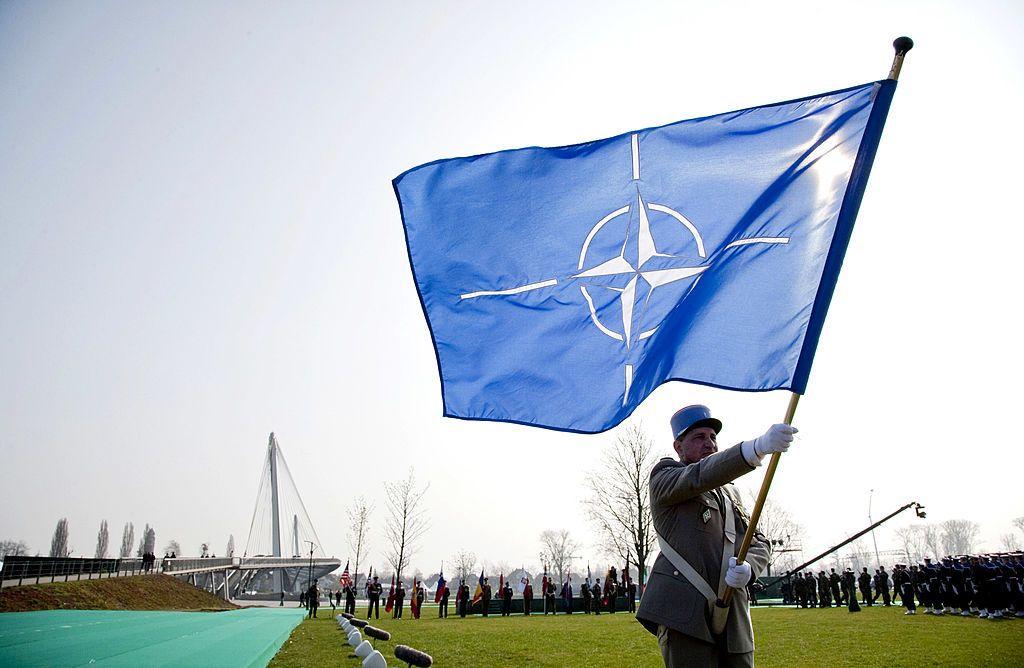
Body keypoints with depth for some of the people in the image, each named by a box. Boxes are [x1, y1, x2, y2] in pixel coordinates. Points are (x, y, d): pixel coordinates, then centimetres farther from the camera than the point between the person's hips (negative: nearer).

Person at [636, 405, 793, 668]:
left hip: (733, 617, 6)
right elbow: (701, 476, -17)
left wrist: (748, 567, -8)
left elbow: (759, 543, 18)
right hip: (685, 615, -6)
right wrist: (759, 447, -33)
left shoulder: (729, 492, 25)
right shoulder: (663, 478, 4)